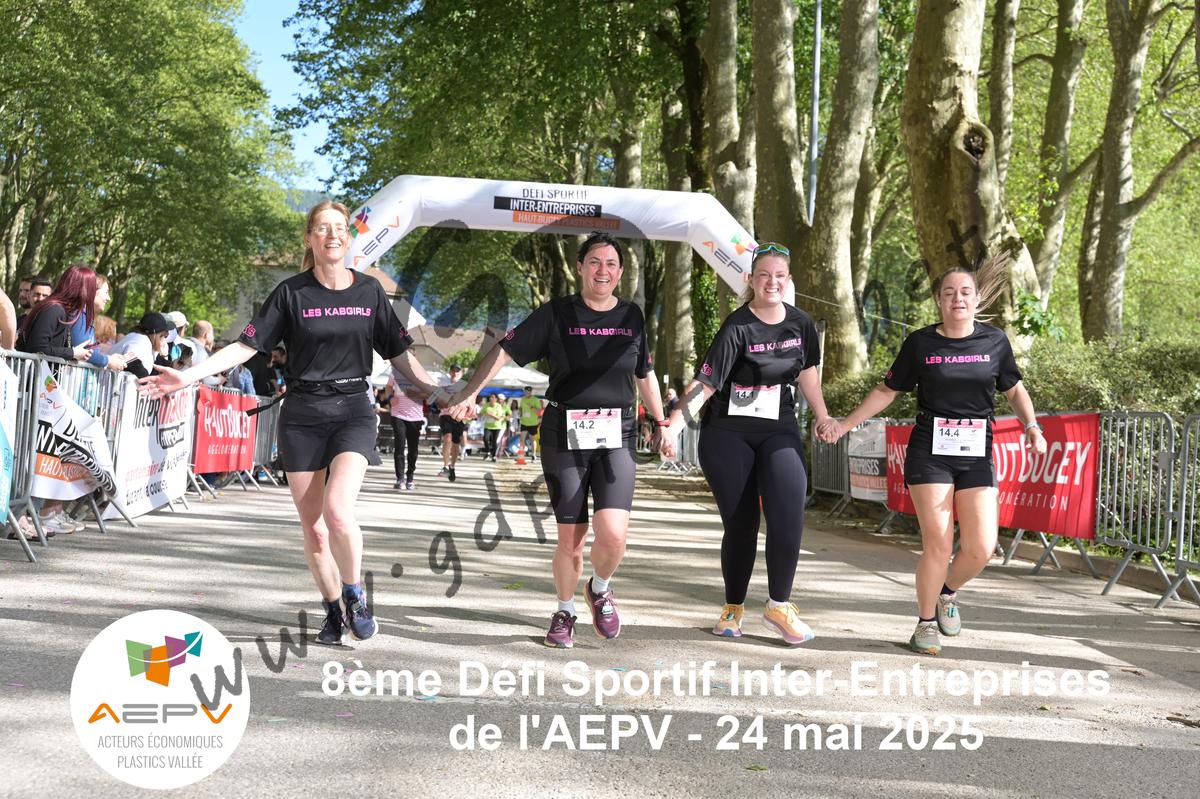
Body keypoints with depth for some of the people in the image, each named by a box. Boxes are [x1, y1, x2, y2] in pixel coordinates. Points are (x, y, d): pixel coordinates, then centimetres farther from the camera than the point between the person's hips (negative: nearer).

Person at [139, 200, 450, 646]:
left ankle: (354, 593, 3)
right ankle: (334, 611, 21)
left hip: (352, 411, -1)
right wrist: (188, 376, -10)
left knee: (337, 513, -21)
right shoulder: (292, 292, 1)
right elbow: (246, 346, -1)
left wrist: (439, 395, 3)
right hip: (302, 415, 1)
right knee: (312, 527, 3)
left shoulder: (369, 291, 5)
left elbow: (399, 353, 10)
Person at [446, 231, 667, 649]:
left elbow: (645, 375, 20)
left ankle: (600, 588, 20)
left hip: (616, 435, 2)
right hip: (564, 435, -1)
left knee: (613, 535, -14)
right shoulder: (557, 313, -1)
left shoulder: (631, 316, 8)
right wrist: (468, 393, -11)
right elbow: (505, 350, -2)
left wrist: (662, 424, 22)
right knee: (571, 536, 3)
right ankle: (565, 612, 28)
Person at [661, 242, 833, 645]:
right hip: (728, 435, -3)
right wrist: (673, 427, -32)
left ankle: (778, 604, 3)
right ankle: (733, 608, 21)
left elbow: (807, 372, 17)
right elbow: (705, 382, -21)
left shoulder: (801, 324, 2)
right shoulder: (736, 328, -13)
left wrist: (824, 419, 21)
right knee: (740, 525, 2)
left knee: (788, 518, -14)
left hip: (779, 432, 3)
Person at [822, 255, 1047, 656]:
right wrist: (844, 424, 4)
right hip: (929, 453, -2)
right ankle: (926, 623, 15)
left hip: (977, 455, 2)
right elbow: (887, 390, 9)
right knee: (938, 544, -6)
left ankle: (948, 592, 26)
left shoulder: (994, 341, 5)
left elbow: (1014, 389, 17)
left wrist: (1031, 425, 1)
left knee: (981, 547, -6)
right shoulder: (920, 343, 1)